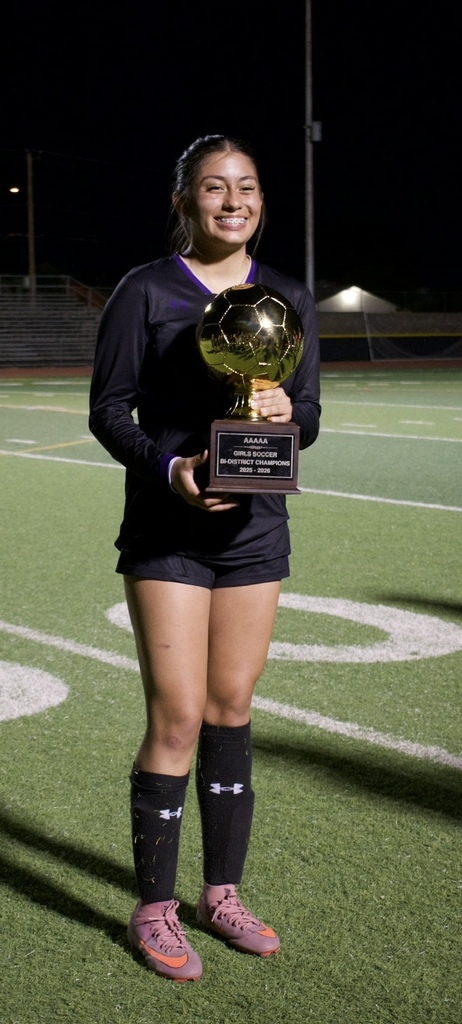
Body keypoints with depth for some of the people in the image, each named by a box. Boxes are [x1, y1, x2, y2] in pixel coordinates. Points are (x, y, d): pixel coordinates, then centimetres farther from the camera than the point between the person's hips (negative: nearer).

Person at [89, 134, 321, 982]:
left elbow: (310, 418, 10)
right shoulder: (145, 292, -3)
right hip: (166, 531, -4)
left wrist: (288, 411, -14)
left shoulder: (288, 299, 9)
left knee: (231, 710, 10)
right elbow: (108, 410, -3)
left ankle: (223, 893, 24)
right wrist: (167, 466, -21)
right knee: (177, 717, -5)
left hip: (254, 530, 4)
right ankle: (154, 910, 10)